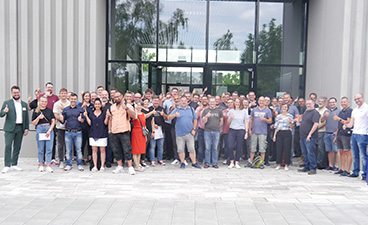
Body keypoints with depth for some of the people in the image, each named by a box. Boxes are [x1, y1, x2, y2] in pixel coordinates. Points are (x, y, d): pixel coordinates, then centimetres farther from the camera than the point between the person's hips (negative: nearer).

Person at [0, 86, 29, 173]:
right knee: (8, 146, -9)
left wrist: (26, 128, 8)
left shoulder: (24, 104, 14)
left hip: (20, 128, 3)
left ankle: (14, 165, 16)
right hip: (10, 128, -3)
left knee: (17, 147, 7)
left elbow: (26, 118, 15)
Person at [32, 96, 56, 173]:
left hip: (49, 129, 1)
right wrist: (38, 118, -12)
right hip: (40, 129, -1)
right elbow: (34, 123, 5)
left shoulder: (49, 110, 9)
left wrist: (49, 130, -5)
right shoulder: (36, 111, 6)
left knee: (49, 148, -2)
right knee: (41, 149, 3)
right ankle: (40, 165, 14)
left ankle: (48, 166, 1)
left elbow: (53, 121, 6)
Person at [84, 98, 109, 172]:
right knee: (94, 150, 2)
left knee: (102, 150, -1)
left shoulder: (104, 113, 5)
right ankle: (95, 166, 8)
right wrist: (86, 116, -3)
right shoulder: (91, 113, 12)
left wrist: (107, 116, -16)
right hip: (93, 134, 2)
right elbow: (90, 123, 5)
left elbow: (105, 123, -1)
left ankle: (102, 166, 5)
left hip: (102, 134, -2)